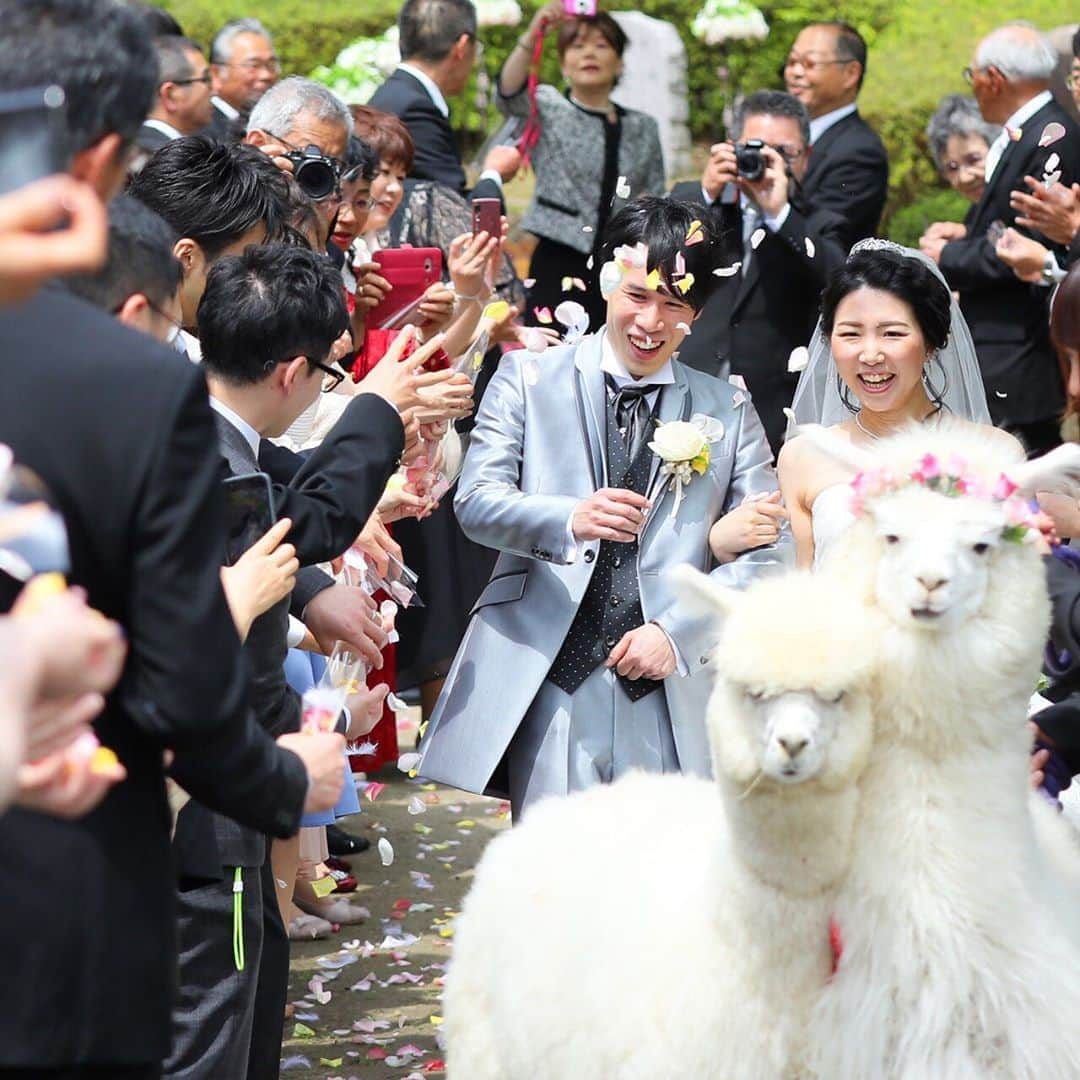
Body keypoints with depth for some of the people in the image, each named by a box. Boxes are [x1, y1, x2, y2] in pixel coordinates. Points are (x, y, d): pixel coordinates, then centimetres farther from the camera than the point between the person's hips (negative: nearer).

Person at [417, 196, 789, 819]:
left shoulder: (728, 412, 14)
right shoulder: (528, 378, 10)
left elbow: (766, 551, 6)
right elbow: (476, 501, -1)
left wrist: (678, 632, -9)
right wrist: (568, 520, -22)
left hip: (671, 697, 1)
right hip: (549, 684, -1)